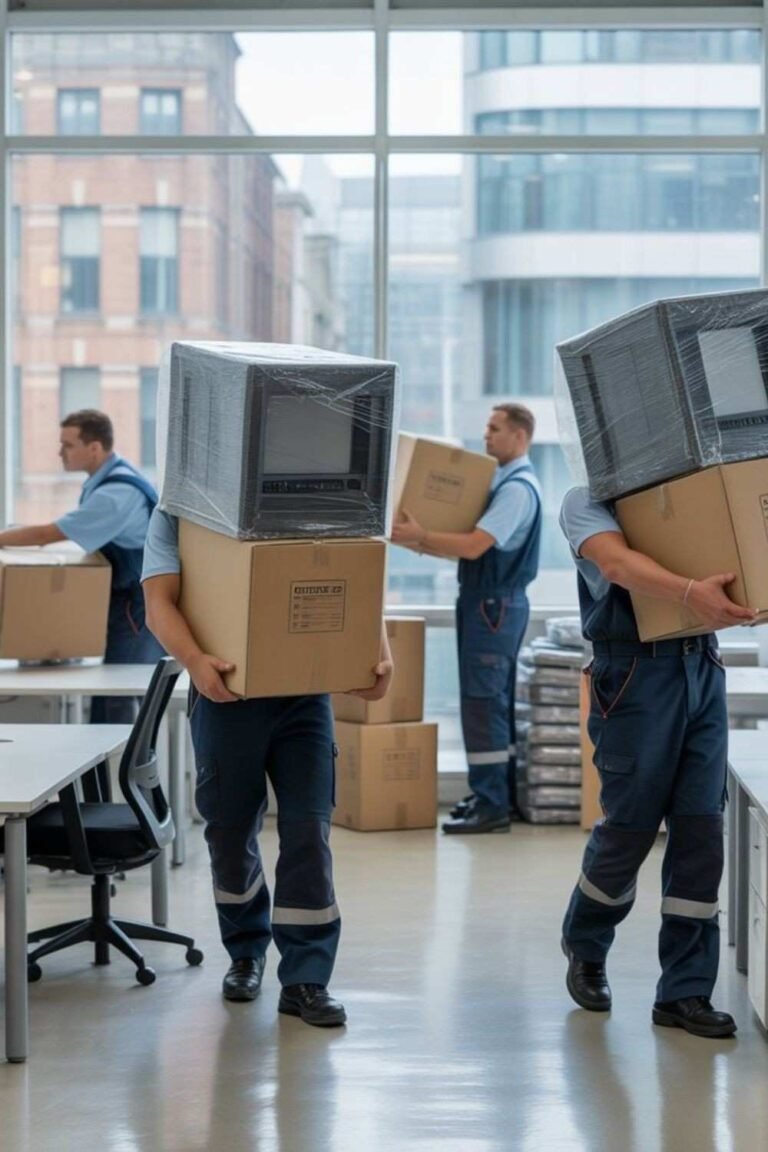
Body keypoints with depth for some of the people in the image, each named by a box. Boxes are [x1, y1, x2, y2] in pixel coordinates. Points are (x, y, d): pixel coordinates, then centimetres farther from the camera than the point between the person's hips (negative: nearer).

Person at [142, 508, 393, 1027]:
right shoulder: (177, 514, 3)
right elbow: (160, 602, -9)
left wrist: (382, 654, -14)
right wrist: (195, 660, -29)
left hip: (305, 692, 1)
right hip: (227, 693, 0)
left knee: (308, 832, -4)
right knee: (231, 830, 12)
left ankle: (306, 978, 3)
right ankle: (246, 953, 33)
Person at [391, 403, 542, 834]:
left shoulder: (518, 488, -16)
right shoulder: (505, 482, 15)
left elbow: (474, 546, -25)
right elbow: (475, 544, 16)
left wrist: (420, 536, -21)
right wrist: (425, 540, 7)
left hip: (494, 605, -10)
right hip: (489, 602, 10)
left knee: (484, 701, -9)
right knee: (497, 700, 13)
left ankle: (492, 806, -7)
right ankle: (504, 795, 20)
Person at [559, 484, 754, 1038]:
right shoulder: (587, 500, 0)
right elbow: (616, 561, -20)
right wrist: (691, 591, -37)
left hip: (704, 666, 5)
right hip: (638, 673, -4)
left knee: (701, 832, 1)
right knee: (630, 827, 4)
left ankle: (685, 992, 8)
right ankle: (585, 947, 31)